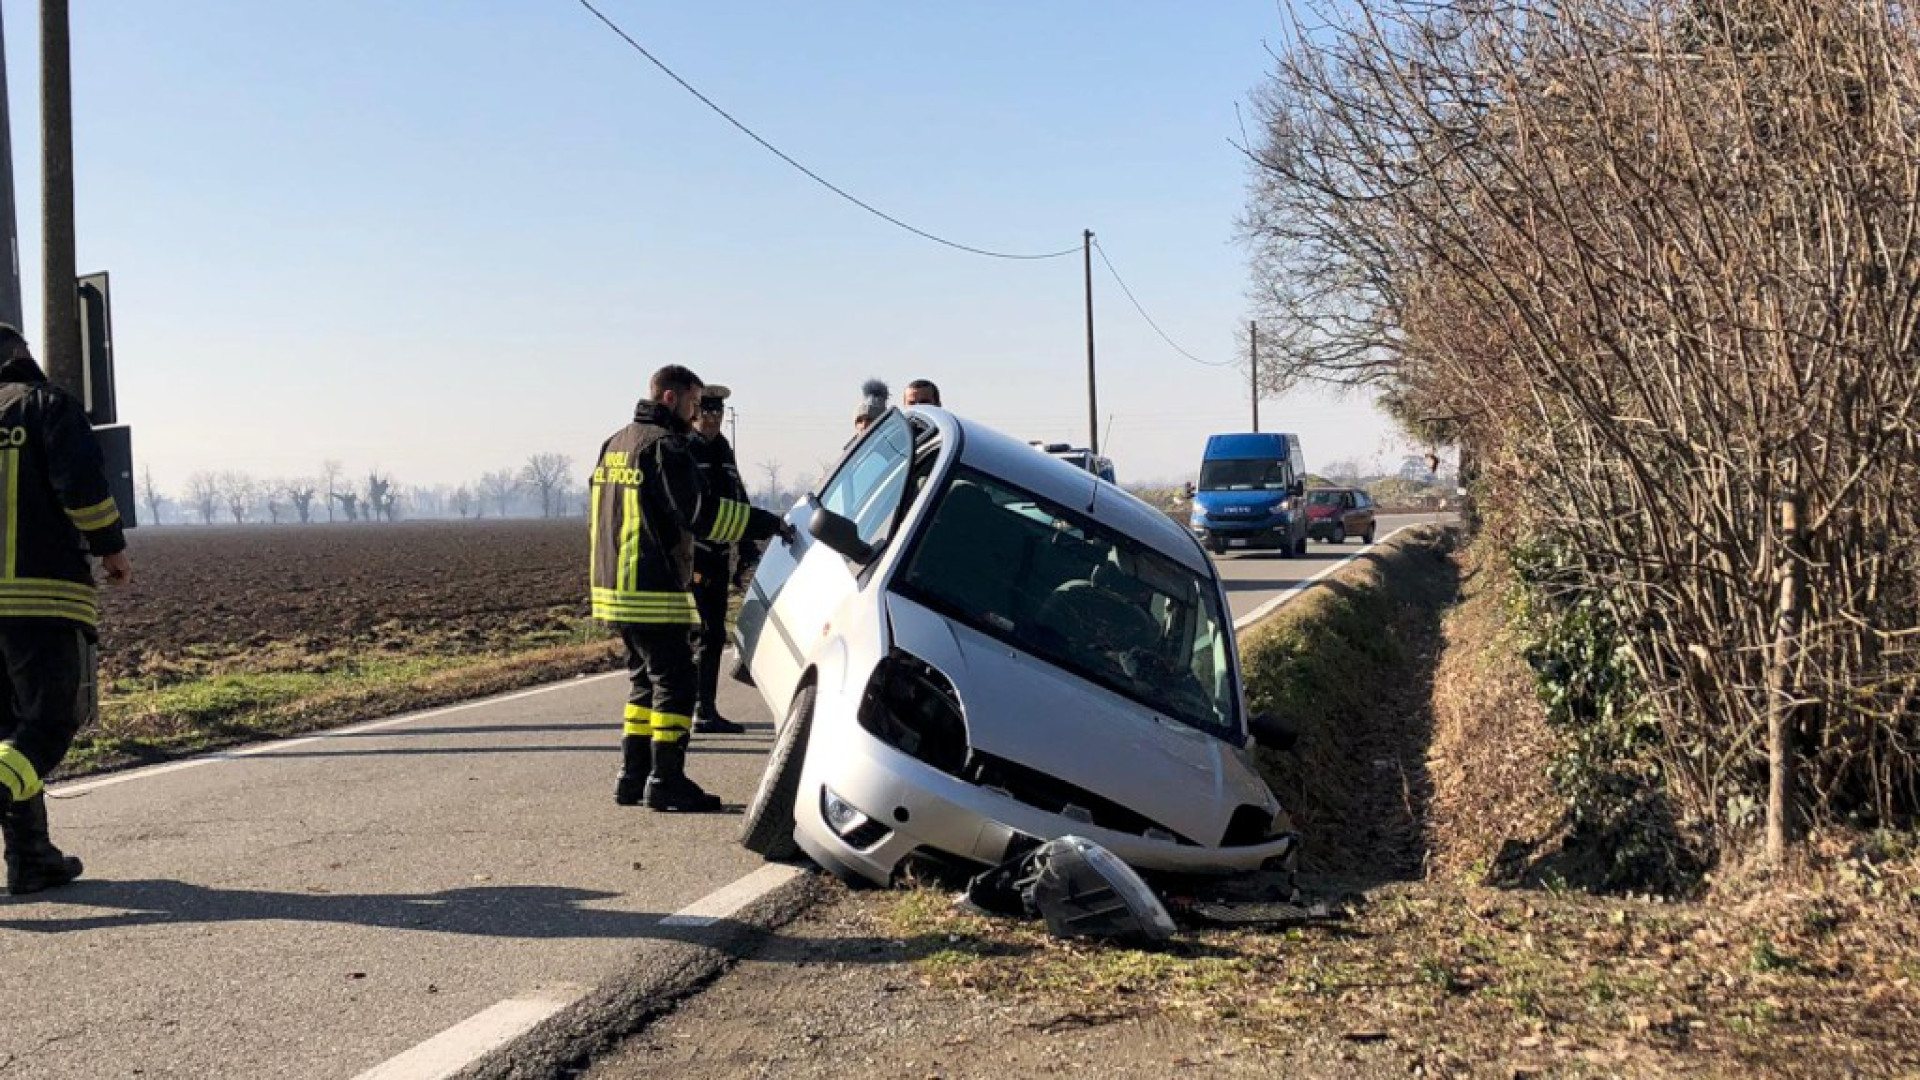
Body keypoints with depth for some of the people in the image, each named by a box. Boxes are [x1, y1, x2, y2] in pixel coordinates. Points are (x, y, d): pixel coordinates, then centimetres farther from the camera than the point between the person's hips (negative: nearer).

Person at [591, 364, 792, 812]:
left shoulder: (612, 445, 17)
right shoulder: (664, 446, -12)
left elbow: (596, 517, 24)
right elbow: (702, 512, -22)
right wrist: (770, 524, -20)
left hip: (613, 587, 9)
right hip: (654, 593, -9)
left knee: (646, 680, 17)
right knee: (676, 681, -3)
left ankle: (632, 776, 19)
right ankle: (665, 781, -3)